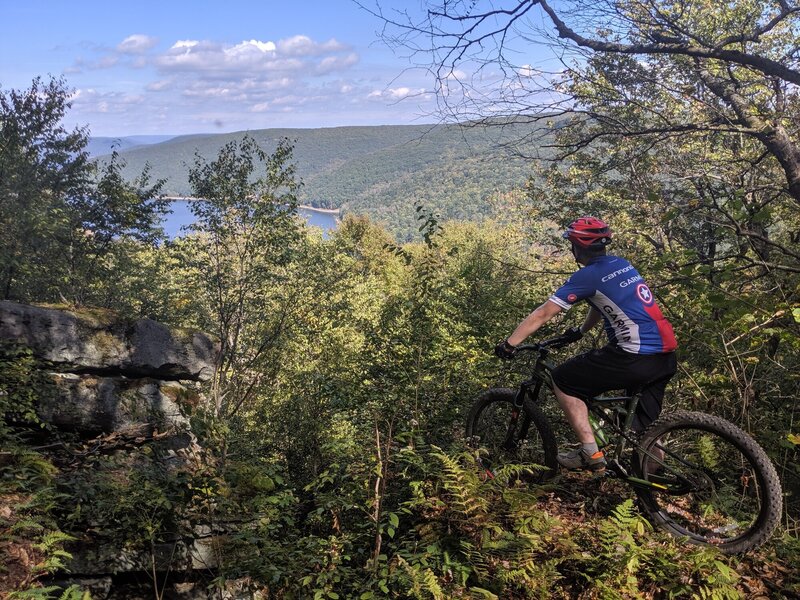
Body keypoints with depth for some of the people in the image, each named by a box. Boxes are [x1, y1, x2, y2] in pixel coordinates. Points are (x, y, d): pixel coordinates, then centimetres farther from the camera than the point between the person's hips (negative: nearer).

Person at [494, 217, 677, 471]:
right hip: (666, 358, 8)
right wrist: (580, 331, 45)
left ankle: (590, 453, 5)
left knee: (562, 380, 5)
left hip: (635, 358, -8)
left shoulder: (587, 276, -7)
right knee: (645, 431, 21)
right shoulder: (622, 265, 16)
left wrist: (508, 345, 1)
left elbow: (542, 314, -5)